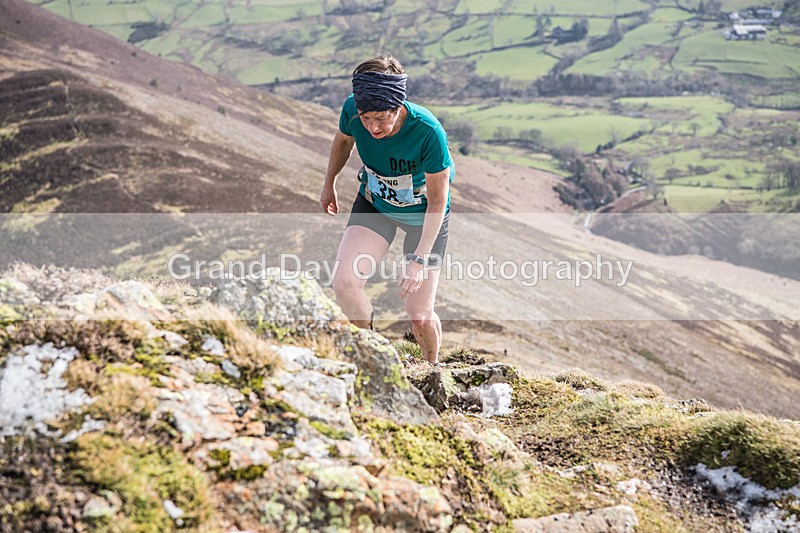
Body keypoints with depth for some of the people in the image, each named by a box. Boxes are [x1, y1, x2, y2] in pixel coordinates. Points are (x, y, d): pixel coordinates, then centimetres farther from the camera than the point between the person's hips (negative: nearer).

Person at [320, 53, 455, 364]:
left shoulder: (428, 131, -35)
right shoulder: (352, 110, -24)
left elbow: (437, 201, -24)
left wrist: (419, 258, -26)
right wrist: (329, 184, 17)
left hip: (423, 215, -3)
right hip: (374, 205, 3)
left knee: (420, 317, -2)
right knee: (344, 284, -18)